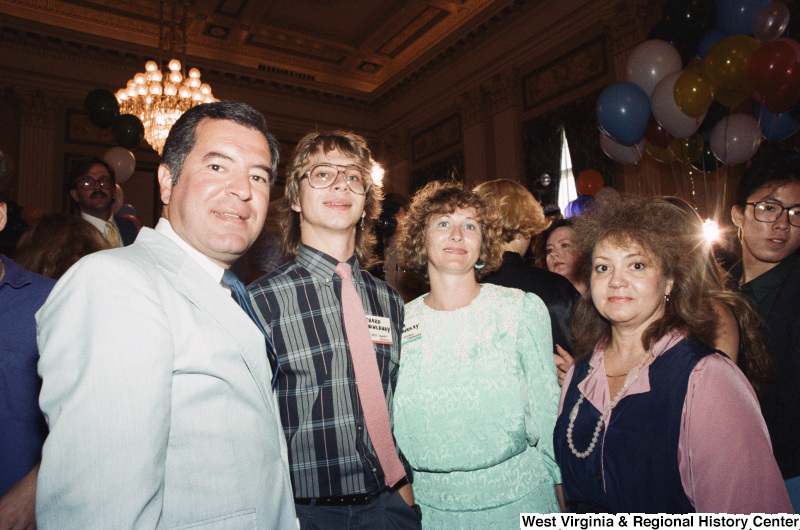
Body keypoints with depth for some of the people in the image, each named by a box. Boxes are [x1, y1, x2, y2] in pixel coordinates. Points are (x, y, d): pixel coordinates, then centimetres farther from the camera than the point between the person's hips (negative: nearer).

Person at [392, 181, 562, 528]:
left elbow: (545, 407, -1)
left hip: (516, 498, -1)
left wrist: (557, 484, 0)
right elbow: (393, 420, 6)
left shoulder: (523, 308, -7)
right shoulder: (400, 320, -4)